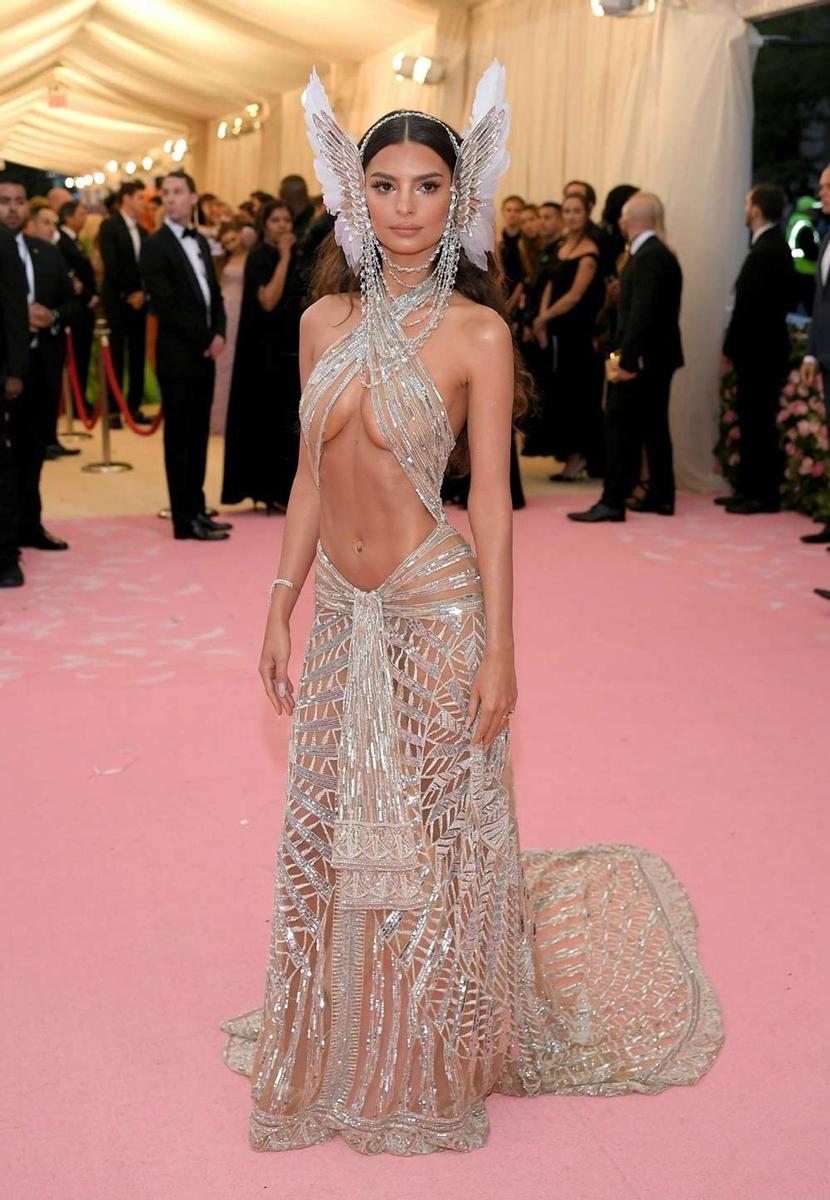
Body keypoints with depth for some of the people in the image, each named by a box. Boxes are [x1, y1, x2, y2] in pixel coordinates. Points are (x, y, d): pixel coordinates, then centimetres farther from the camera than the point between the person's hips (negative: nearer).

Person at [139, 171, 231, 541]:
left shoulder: (201, 241, 15)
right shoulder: (155, 246, -8)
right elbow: (166, 306, -14)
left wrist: (219, 334, -2)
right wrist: (205, 339, -11)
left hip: (205, 355, 7)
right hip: (177, 356, -7)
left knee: (199, 436, 11)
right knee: (179, 438, -2)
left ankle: (197, 510, 19)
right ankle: (185, 520, 2)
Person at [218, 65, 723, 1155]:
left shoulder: (477, 332, -9)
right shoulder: (326, 320, 5)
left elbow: (491, 499, -9)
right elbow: (311, 478, 9)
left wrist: (499, 653, -12)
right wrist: (279, 612, 8)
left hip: (435, 614, -5)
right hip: (341, 615, 5)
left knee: (435, 839, 7)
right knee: (333, 834, 15)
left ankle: (434, 1067, 29)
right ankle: (343, 1048, 38)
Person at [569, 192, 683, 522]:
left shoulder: (649, 257, -17)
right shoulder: (656, 253, 15)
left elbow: (641, 313, -24)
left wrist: (627, 360, -25)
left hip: (643, 358, -10)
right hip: (657, 357, 10)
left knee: (620, 427, -9)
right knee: (653, 426, 14)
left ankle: (612, 502, -9)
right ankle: (661, 496, 20)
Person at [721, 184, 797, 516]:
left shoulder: (766, 250, -18)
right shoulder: (775, 245, 12)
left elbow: (748, 305, -20)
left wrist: (730, 348, -10)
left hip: (757, 350, -10)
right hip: (764, 346, 10)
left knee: (757, 422, -3)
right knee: (755, 420, 13)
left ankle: (763, 495, 3)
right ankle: (752, 489, 19)